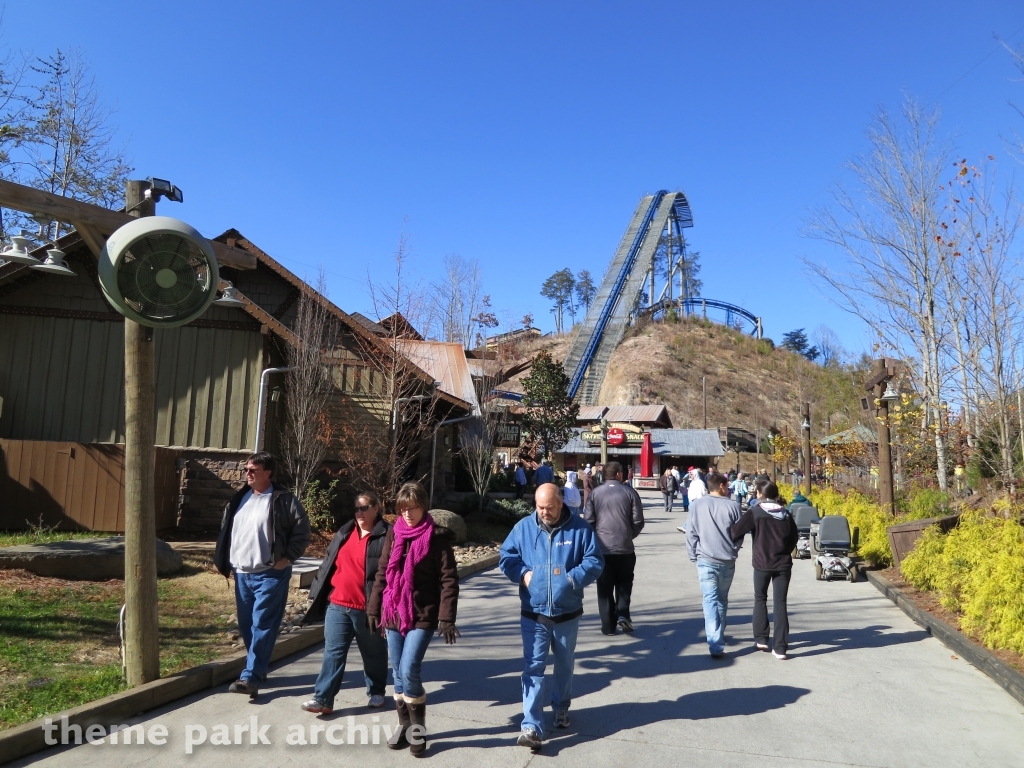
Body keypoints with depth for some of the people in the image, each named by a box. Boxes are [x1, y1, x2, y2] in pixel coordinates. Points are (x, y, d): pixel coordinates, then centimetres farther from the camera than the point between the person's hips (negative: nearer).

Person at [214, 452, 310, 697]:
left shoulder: (284, 499, -9)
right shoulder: (240, 498, 11)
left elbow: (302, 531, -8)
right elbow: (226, 530, 20)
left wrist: (287, 558, -12)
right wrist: (223, 561, 12)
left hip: (270, 574, -7)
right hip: (241, 573, 7)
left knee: (262, 625, -6)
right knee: (246, 625, 14)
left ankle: (250, 677, -2)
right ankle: (259, 667, 30)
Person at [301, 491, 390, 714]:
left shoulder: (387, 536, -10)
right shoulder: (344, 532, 9)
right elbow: (328, 565, 14)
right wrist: (315, 594, 12)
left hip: (368, 608, -4)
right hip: (337, 605, 5)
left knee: (373, 653, 13)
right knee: (333, 652, 4)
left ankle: (376, 692, 30)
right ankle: (323, 698, 8)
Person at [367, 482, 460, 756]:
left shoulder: (437, 537, -8)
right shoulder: (393, 533, 5)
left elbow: (448, 579, -10)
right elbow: (382, 574, 11)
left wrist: (446, 618, -16)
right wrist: (374, 610, 9)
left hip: (423, 616, -5)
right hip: (393, 614, 5)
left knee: (409, 672, -10)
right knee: (398, 674, 11)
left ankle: (418, 729, 11)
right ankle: (404, 725, 28)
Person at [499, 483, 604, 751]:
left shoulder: (580, 529, -7)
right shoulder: (523, 527, -3)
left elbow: (595, 561, -7)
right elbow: (506, 557, 3)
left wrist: (573, 578, -22)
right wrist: (522, 573, -16)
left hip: (567, 614, 0)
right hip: (533, 614, 0)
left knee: (564, 666, 19)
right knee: (533, 668, -3)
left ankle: (561, 708, 41)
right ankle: (532, 727, -1)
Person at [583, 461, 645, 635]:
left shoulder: (595, 493, -1)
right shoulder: (630, 492, -2)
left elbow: (588, 520, -3)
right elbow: (638, 521, -2)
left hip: (601, 548, 0)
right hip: (625, 548, 0)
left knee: (605, 588, 10)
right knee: (624, 583, 19)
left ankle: (608, 625, 12)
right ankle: (622, 615, 3)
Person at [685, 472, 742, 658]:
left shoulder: (697, 505, -3)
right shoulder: (732, 506, -4)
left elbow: (691, 533, -2)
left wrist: (694, 557, 8)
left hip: (706, 560, -1)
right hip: (728, 561, 1)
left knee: (710, 600, -2)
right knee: (722, 599, 18)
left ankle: (716, 645, -11)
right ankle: (719, 634, 32)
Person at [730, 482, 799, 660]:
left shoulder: (755, 512, -9)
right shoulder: (786, 513, 3)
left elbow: (736, 532, -15)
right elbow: (794, 538, 11)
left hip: (762, 563, -2)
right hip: (783, 564, 2)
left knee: (760, 599, 18)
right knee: (780, 603, 4)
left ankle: (761, 639, 18)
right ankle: (780, 648, 1)